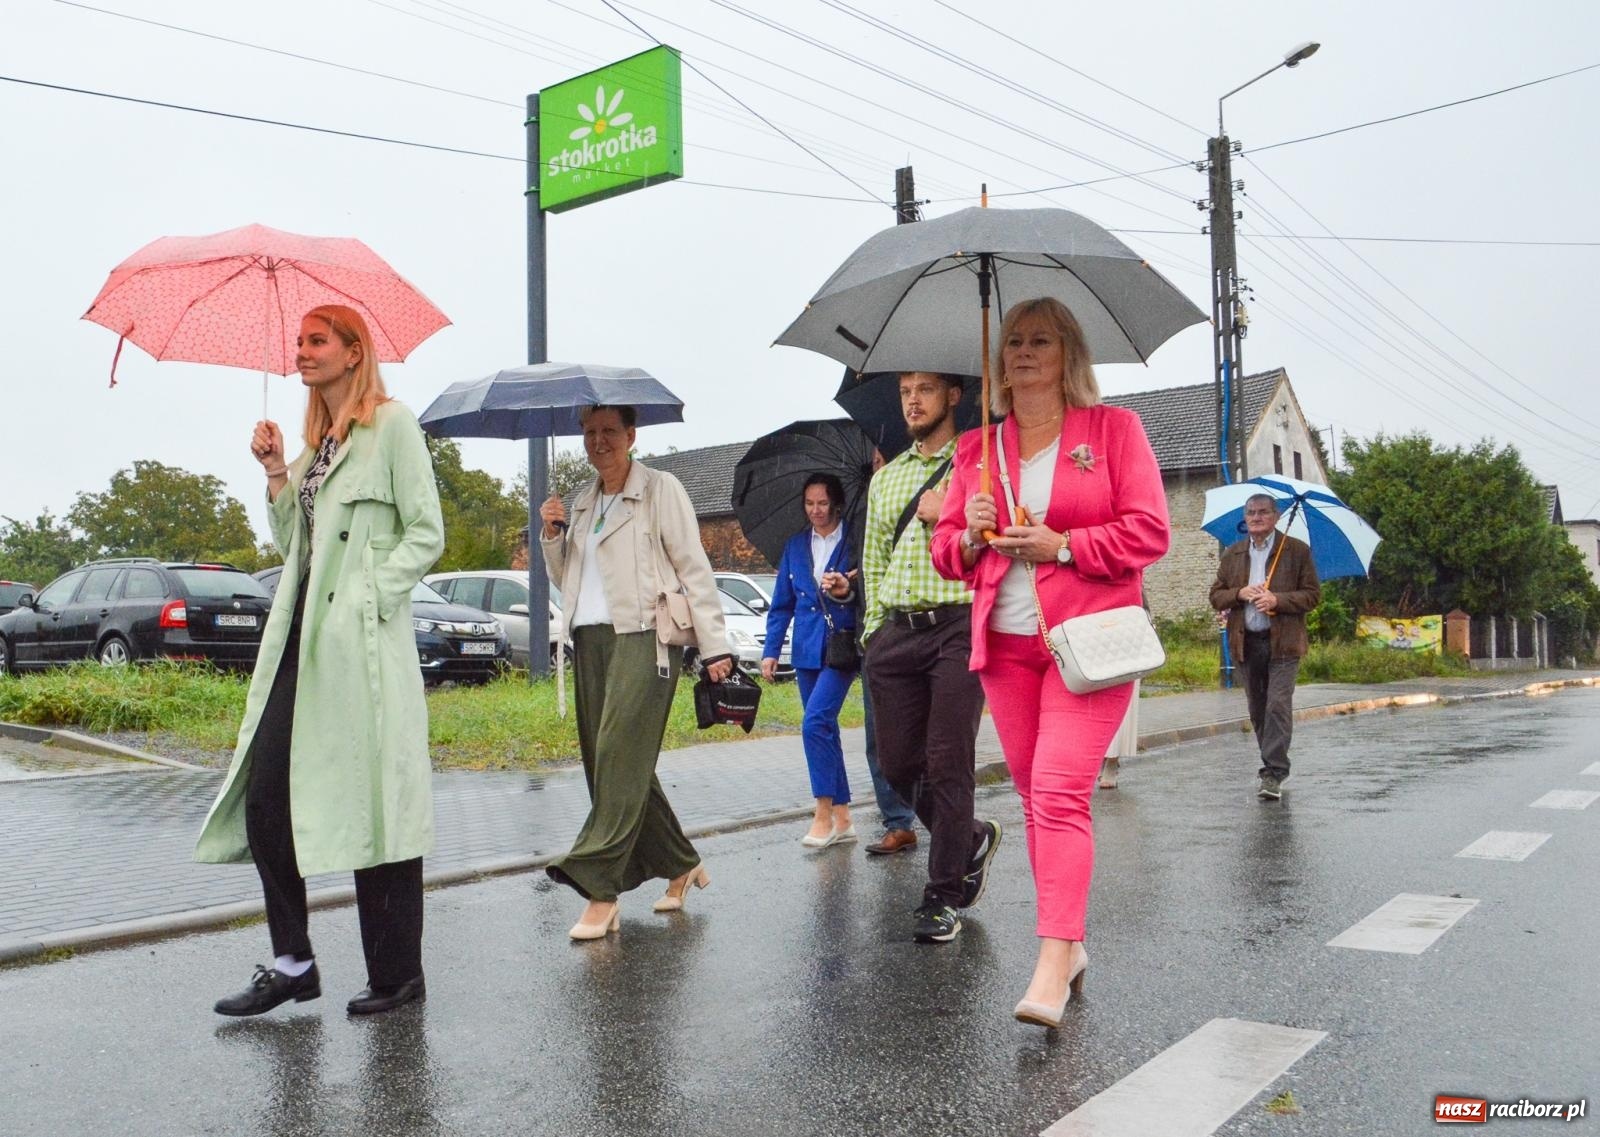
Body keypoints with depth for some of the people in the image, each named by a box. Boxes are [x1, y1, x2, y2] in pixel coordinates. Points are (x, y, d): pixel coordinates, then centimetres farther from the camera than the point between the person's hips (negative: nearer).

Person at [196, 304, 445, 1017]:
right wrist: (275, 473, 8)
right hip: (301, 635, 8)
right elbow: (292, 543, 18)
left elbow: (426, 534, -7)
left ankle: (398, 975, 10)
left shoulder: (391, 425, -2)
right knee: (264, 798, 5)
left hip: (364, 642, -8)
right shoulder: (314, 439, 20)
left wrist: (371, 593, -15)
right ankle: (292, 964, 18)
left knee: (373, 805, -2)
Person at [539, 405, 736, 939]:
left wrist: (714, 647, -10)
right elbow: (566, 579, 24)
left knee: (619, 759, -15)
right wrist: (551, 536, 5)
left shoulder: (660, 489, 0)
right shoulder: (582, 501, 19)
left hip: (642, 637, -7)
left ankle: (600, 889, -14)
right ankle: (681, 864, 21)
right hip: (589, 640, 7)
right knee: (613, 765, 7)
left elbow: (694, 569, -4)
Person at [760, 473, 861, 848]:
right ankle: (841, 818, 18)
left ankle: (824, 815, -9)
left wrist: (847, 591, -22)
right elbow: (782, 603, 14)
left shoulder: (854, 543, -1)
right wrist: (771, 650, 8)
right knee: (825, 730, 9)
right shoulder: (795, 546, 12)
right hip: (806, 650, 5)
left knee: (815, 722, -19)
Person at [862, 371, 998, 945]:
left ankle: (943, 898, 6)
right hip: (896, 633, 6)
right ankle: (971, 838, 30)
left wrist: (947, 516, -12)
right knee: (898, 762, 5)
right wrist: (874, 628, 14)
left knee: (948, 764, -5)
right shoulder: (885, 477, 20)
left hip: (958, 625, -5)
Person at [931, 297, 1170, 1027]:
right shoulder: (978, 448, 13)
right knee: (1034, 796, 8)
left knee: (1059, 793, -15)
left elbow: (1149, 532, -5)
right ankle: (1071, 943, 21)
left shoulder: (1113, 427, 2)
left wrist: (1062, 545, -14)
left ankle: (1052, 968, -13)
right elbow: (944, 550, 15)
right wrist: (968, 536, -7)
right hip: (1005, 644, 5)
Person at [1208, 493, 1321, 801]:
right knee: (1257, 709, 9)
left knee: (1278, 705, -13)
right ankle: (1274, 768, 22)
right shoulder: (1232, 554, 12)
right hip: (1246, 643, 4)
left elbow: (1313, 594, -1)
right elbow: (1216, 596, 11)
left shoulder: (1297, 550, 2)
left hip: (1283, 641, -4)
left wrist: (1277, 600, -16)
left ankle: (1273, 774, -13)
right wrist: (1240, 593, -9)